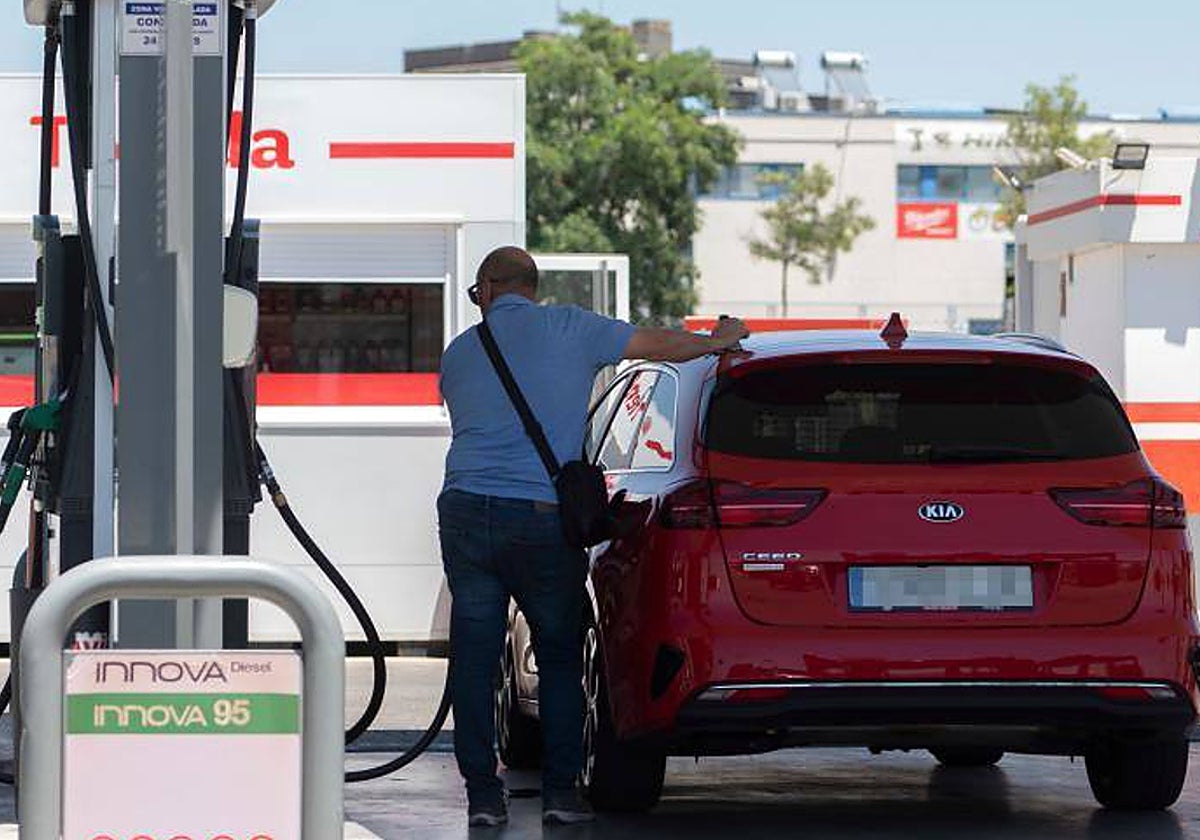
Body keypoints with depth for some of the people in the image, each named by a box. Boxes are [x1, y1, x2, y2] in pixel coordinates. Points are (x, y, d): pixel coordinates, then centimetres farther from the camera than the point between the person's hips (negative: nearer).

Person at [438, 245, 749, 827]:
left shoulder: (459, 353, 15)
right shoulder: (569, 328, 5)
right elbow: (659, 344, 10)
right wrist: (716, 341, 30)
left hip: (466, 510, 2)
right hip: (544, 517, -2)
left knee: (474, 658, 7)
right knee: (559, 657, 11)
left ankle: (482, 795, 5)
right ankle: (560, 791, 8)